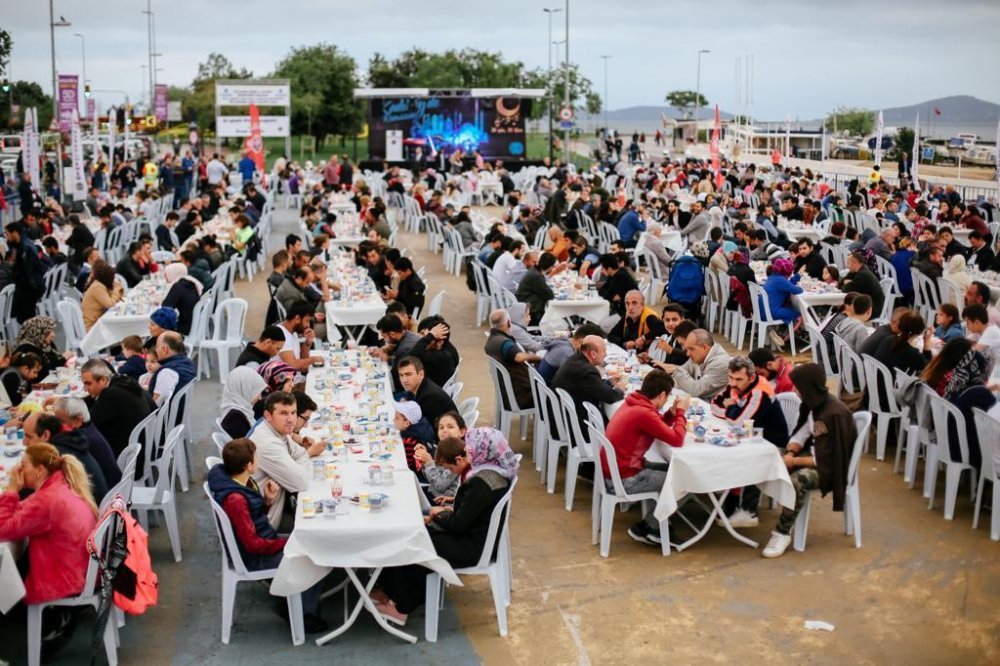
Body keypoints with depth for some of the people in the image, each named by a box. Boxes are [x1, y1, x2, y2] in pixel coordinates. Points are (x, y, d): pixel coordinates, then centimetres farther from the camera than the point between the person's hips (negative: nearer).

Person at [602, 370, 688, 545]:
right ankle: (646, 527, 8)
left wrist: (672, 413, 3)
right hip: (624, 480, -10)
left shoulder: (633, 404, 6)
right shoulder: (644, 413, -24)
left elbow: (658, 425, 19)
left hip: (612, 472, 10)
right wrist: (681, 412, -7)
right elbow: (677, 440, -21)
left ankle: (655, 521, 20)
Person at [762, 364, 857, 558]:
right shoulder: (812, 404, 0)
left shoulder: (835, 414, -27)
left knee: (797, 480, -35)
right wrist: (790, 453, -13)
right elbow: (801, 433, 8)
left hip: (832, 467, -9)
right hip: (816, 453, 9)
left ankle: (783, 533, -21)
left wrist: (795, 461, -19)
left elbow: (828, 459, -25)